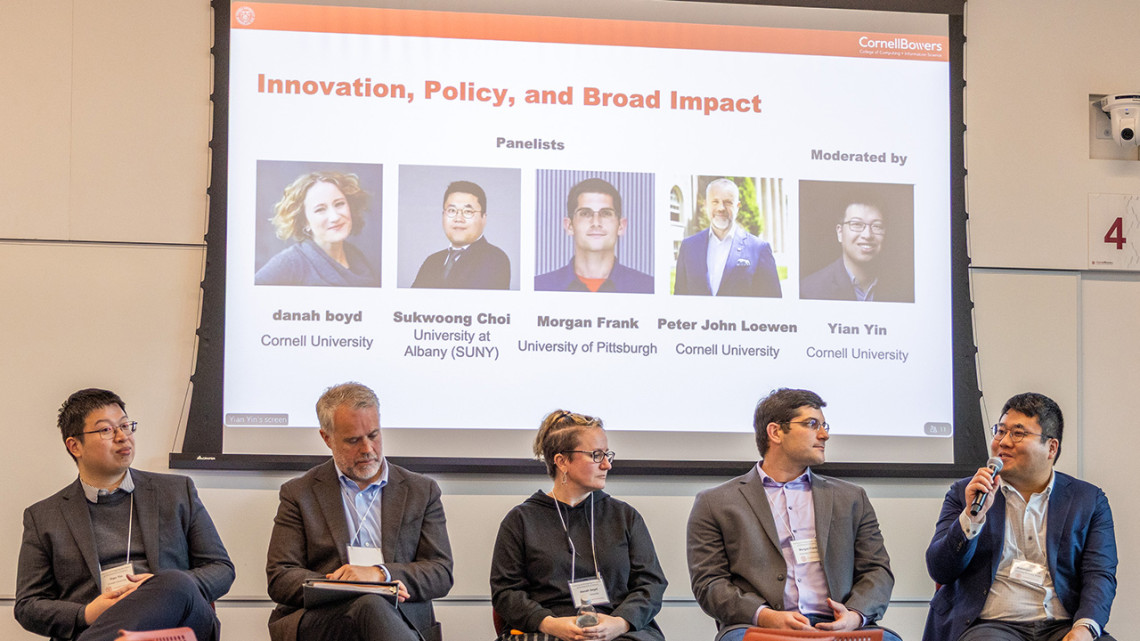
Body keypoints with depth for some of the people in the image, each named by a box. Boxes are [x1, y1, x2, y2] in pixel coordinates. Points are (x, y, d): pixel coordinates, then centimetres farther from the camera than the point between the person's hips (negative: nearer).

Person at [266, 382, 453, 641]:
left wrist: (379, 573, -10)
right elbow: (279, 579, 5)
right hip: (319, 617, -1)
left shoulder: (423, 492, 17)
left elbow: (441, 574, 9)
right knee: (370, 606, -37)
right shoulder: (300, 494, 14)